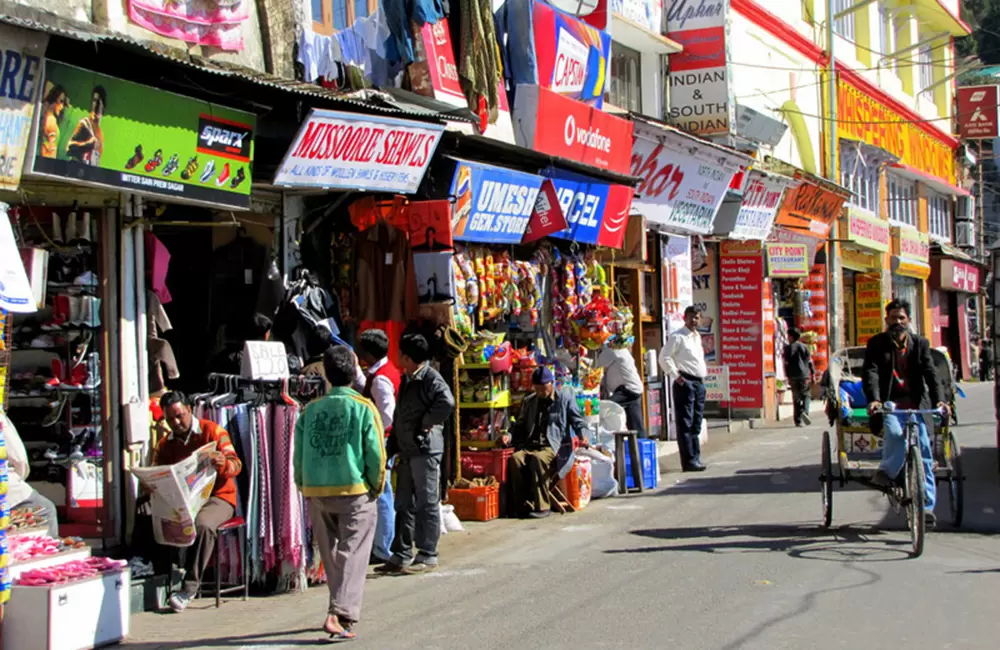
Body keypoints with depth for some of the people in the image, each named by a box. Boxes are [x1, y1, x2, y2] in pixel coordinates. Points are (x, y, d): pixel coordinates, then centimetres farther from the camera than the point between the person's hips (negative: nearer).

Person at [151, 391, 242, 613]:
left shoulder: (213, 431, 1)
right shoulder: (165, 445, 16)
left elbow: (236, 465, -8)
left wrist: (223, 464, -33)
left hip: (217, 497, -4)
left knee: (203, 524, -37)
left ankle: (190, 586, -30)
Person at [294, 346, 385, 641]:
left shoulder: (311, 410, 3)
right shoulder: (363, 407, -6)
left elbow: (299, 454, 3)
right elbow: (376, 453, -10)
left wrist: (305, 487, 15)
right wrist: (376, 487, 3)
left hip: (316, 492, 4)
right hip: (354, 492, -4)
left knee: (331, 555, 17)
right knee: (352, 554, -3)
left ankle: (343, 608, 28)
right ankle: (340, 615, -15)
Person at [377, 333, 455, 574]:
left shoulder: (431, 379, -13)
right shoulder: (406, 380, 16)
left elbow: (447, 403, -32)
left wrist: (426, 423, -19)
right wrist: (392, 446, 16)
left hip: (425, 450, -9)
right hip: (406, 452, 9)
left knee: (427, 504, -1)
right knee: (404, 505, 12)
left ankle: (428, 556, 5)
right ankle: (401, 556, 18)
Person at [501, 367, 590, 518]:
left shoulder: (565, 398, 11)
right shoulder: (529, 402, 23)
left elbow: (577, 421, 7)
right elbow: (521, 425, 24)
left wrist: (583, 436, -13)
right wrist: (509, 436, 4)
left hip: (554, 446, -4)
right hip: (530, 445, 4)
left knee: (538, 459, -37)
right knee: (516, 458, -29)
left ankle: (542, 507, -32)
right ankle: (524, 506, -26)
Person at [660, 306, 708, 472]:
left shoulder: (697, 337, 18)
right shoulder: (677, 337, -7)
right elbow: (664, 357, -13)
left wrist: (703, 374, 15)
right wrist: (676, 375, -15)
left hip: (699, 383, 8)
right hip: (685, 383, -8)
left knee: (696, 424, 11)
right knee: (685, 424, -7)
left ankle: (696, 457, 16)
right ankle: (689, 460, -7)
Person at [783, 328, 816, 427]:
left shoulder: (788, 348, 1)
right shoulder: (804, 346, 5)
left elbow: (786, 363, -2)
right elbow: (810, 361, 4)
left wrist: (787, 376, 2)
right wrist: (813, 374, 8)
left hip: (793, 377, 0)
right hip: (804, 375, 0)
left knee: (796, 399, 5)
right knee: (805, 396, 10)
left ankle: (798, 421, 2)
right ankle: (804, 412, -18)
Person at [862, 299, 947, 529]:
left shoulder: (920, 344, 9)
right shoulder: (876, 344, 4)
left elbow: (931, 372, -1)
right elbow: (870, 372, -8)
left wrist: (938, 400, -18)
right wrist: (874, 399, -26)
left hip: (916, 403, 2)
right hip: (889, 403, -2)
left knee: (923, 448, -9)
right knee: (894, 433, -32)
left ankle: (926, 505, -4)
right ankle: (886, 472, -6)